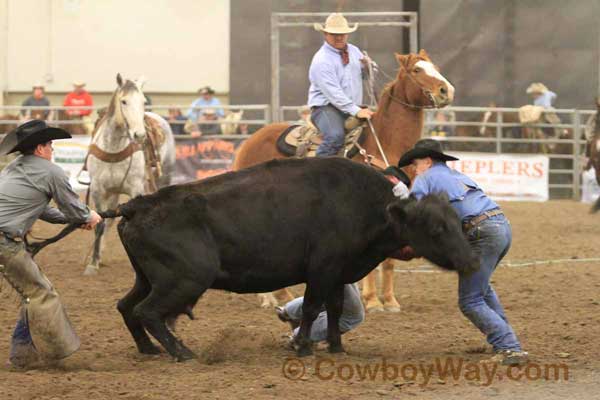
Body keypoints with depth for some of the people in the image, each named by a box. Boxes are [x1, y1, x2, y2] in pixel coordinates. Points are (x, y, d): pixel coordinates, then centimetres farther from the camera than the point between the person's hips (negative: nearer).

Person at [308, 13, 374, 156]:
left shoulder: (354, 51, 11)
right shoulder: (321, 60, -14)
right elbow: (333, 93, -22)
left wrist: (367, 65, -3)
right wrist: (356, 111, -29)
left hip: (353, 106, 7)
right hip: (326, 107, -7)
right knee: (335, 136, -34)